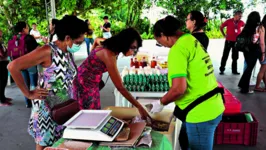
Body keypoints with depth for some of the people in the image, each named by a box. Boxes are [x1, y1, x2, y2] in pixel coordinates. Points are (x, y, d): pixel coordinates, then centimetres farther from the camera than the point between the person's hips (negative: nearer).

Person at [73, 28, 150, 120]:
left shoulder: (111, 46, -6)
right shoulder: (109, 55, -32)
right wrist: (139, 107, -31)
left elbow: (97, 40, 19)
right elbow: (120, 87, -33)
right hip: (84, 83, -8)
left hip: (92, 83, 8)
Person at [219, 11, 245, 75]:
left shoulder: (241, 22, -1)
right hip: (228, 41, -3)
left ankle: (234, 70, 19)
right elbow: (221, 27, 2)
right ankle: (222, 69, 11)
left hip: (237, 41, 3)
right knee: (225, 56, 2)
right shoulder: (228, 21, -9)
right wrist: (224, 35, -1)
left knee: (235, 57, 10)